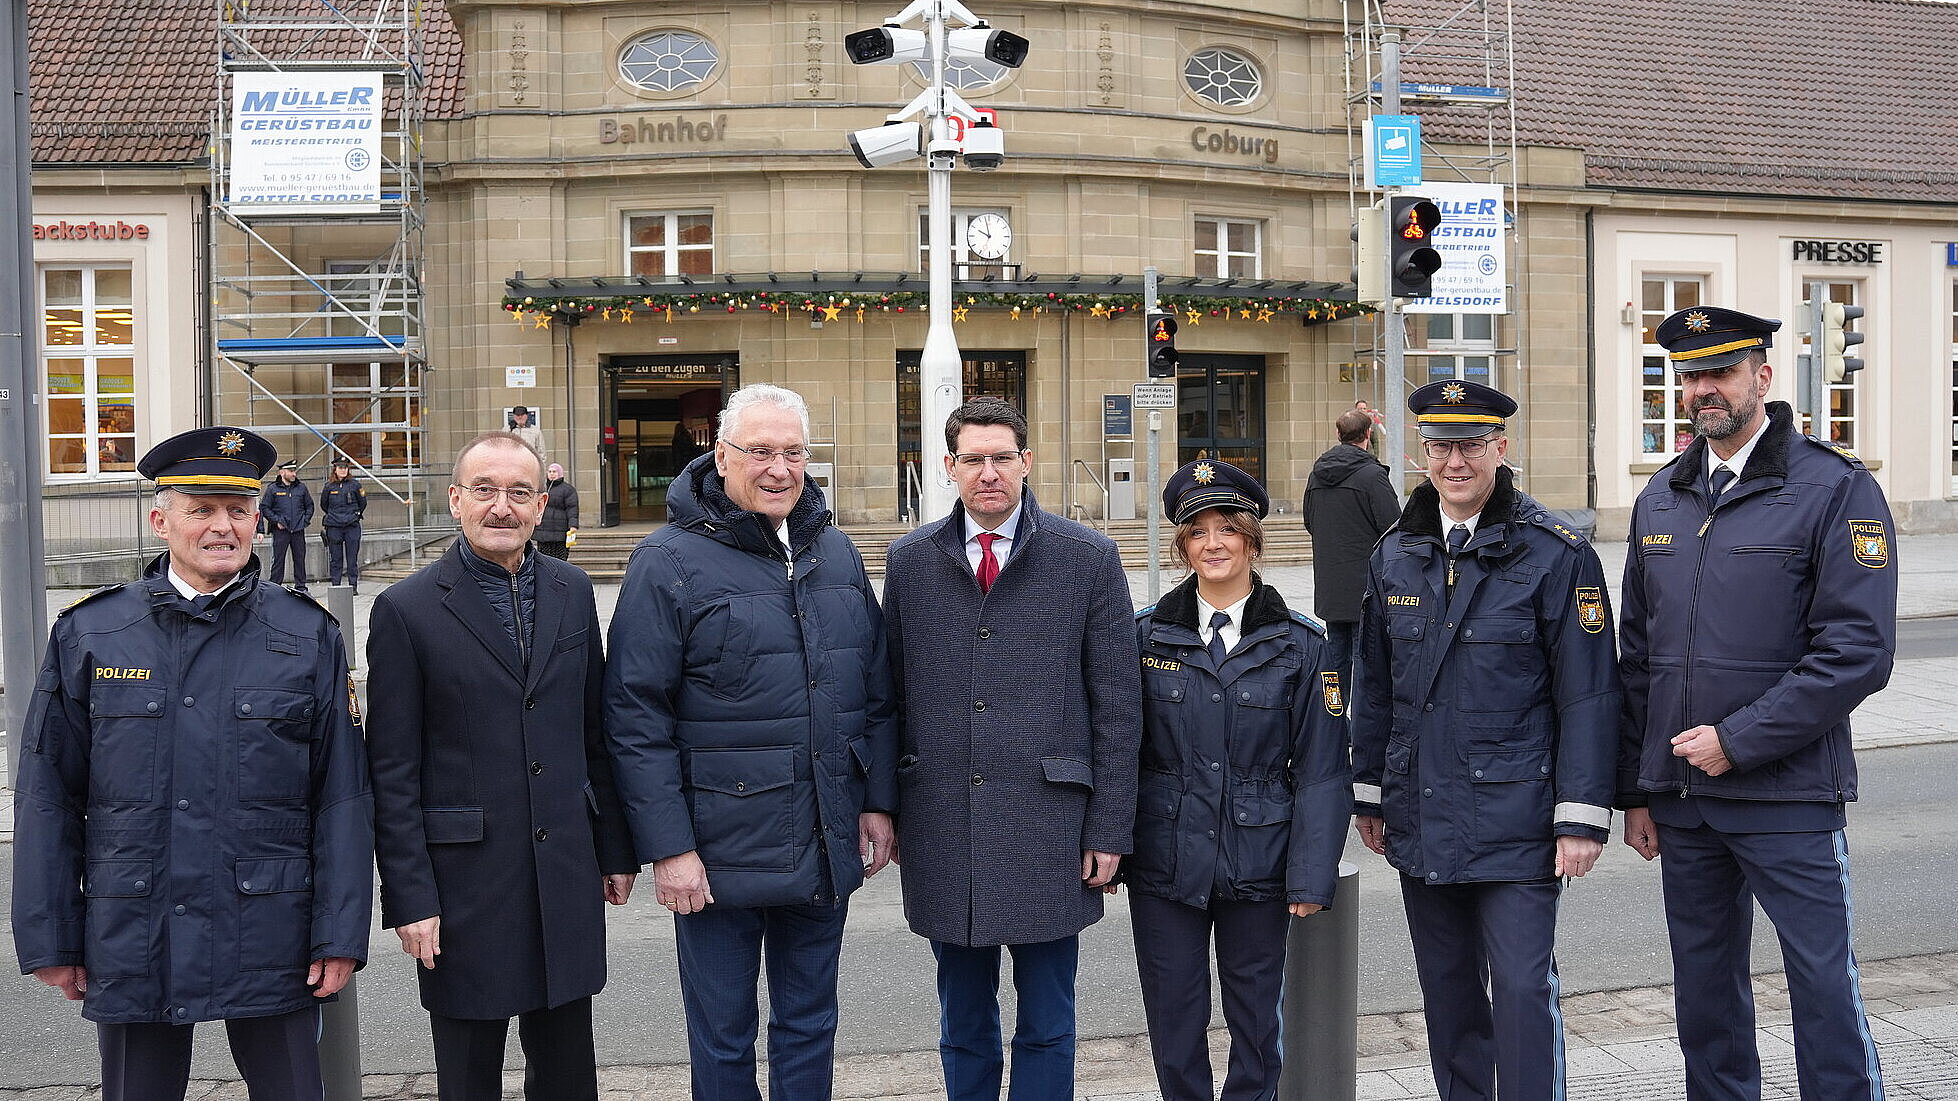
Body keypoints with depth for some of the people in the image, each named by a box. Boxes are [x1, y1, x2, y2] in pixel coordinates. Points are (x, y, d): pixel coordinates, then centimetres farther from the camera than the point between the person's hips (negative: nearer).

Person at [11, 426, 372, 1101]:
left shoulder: (309, 637, 0)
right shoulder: (88, 634, 3)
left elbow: (343, 798, -2)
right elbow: (48, 798, 4)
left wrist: (340, 936, -6)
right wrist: (49, 940, 1)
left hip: (270, 941, -1)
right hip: (131, 945, 1)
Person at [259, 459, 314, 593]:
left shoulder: (301, 487, 10)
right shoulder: (273, 489, 0)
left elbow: (309, 505, 19)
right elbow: (264, 507, 2)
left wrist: (306, 520, 6)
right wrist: (276, 521, -6)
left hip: (298, 530, 3)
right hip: (281, 530, -3)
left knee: (300, 559, 6)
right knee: (278, 559, -1)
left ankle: (300, 586, 13)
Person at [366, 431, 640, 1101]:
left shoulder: (573, 593, 6)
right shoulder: (407, 610, -7)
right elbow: (393, 772, -7)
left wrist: (615, 850, 10)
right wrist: (409, 897, -9)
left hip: (567, 880, 4)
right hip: (465, 887, -3)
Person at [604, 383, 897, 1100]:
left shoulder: (836, 553, 7)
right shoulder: (669, 562, -10)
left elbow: (875, 692, 13)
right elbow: (636, 717, -12)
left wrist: (878, 802, 8)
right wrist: (668, 847, -15)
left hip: (827, 850, 5)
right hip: (720, 854, -4)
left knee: (810, 1028, 18)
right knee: (722, 1041, 11)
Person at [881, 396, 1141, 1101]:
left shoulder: (1087, 557, -2)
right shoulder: (910, 560, 5)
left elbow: (1117, 702, -2)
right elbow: (891, 692, 8)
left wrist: (1110, 829, -4)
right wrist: (888, 808, 6)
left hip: (1048, 830, -2)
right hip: (942, 830, 2)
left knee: (1046, 1026, 10)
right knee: (962, 1022, 16)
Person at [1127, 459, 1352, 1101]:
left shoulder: (1300, 646, -1)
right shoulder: (1147, 636, 1)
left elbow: (1321, 771, -2)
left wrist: (1311, 878, -7)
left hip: (1257, 868, 0)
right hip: (1164, 864, 1)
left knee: (1255, 1024, 12)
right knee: (1174, 1024, 8)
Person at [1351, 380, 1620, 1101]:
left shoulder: (1555, 555, -7)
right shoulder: (1394, 556, 7)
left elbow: (1588, 694, -8)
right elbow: (1373, 686, 14)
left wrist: (1582, 819, -12)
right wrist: (1368, 795, 13)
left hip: (1516, 820, -5)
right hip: (1421, 820, 5)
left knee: (1522, 986, -3)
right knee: (1445, 987, 15)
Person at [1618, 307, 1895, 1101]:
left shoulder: (1835, 489, -7)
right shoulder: (1661, 498, 10)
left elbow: (1859, 650, -14)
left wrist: (1737, 739, -16)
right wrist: (1635, 789, 10)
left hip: (1788, 797, -5)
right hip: (1680, 793, 5)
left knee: (1824, 986, 2)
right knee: (1704, 989, 15)